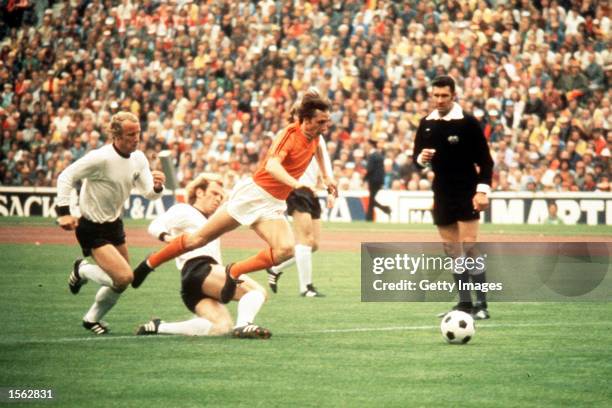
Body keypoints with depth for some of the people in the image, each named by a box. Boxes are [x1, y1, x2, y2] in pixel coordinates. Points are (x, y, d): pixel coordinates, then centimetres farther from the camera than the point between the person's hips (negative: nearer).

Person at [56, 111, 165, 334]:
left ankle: (93, 318, 36)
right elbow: (66, 177, -19)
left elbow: (149, 193, 1)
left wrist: (157, 186, -23)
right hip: (92, 229, -8)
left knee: (121, 281, 12)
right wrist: (63, 212, -26)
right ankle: (82, 270, 8)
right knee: (124, 277, -19)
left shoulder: (138, 158, -2)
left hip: (114, 224, 8)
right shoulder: (101, 158, -24)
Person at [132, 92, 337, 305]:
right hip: (253, 193, -6)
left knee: (286, 249, -22)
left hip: (273, 205, 6)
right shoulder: (290, 134, -19)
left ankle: (234, 272, -6)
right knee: (200, 238, 4)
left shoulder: (314, 134, 2)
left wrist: (325, 176, 32)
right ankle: (151, 262, 23)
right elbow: (272, 166, -37)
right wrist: (296, 184, -51)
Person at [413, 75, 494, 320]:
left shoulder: (468, 122, -8)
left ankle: (481, 304, -7)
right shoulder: (426, 124, 7)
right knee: (452, 250, 7)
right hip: (442, 194, 6)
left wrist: (482, 190, -17)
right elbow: (417, 157, 14)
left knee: (469, 247, -11)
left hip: (466, 194, -6)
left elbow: (485, 159, -8)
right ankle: (464, 303, 13)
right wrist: (422, 159, -9)